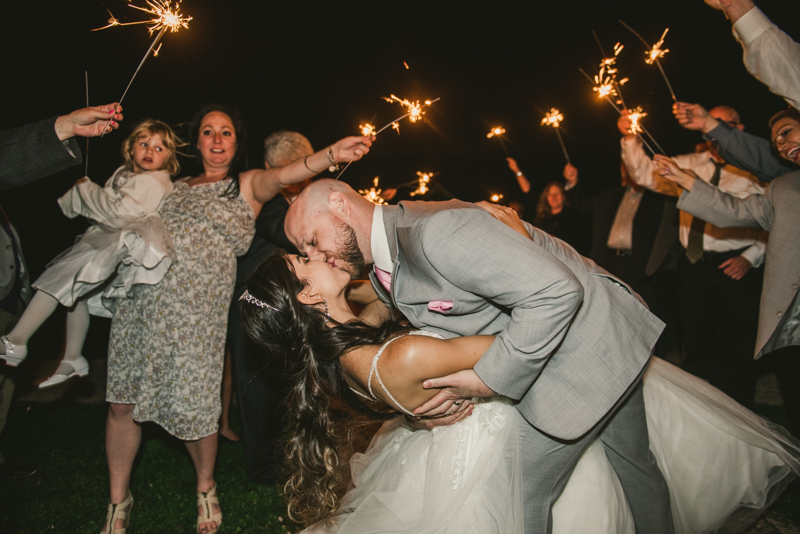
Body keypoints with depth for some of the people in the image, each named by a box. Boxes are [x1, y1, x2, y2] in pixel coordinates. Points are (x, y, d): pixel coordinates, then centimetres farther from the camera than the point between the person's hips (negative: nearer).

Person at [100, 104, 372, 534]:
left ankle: (206, 489, 28)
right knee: (121, 403, 5)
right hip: (141, 301, 4)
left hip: (195, 309, -4)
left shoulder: (247, 185, 7)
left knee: (192, 409, -1)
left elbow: (282, 175, -15)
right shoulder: (176, 188, 20)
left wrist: (331, 155, -35)